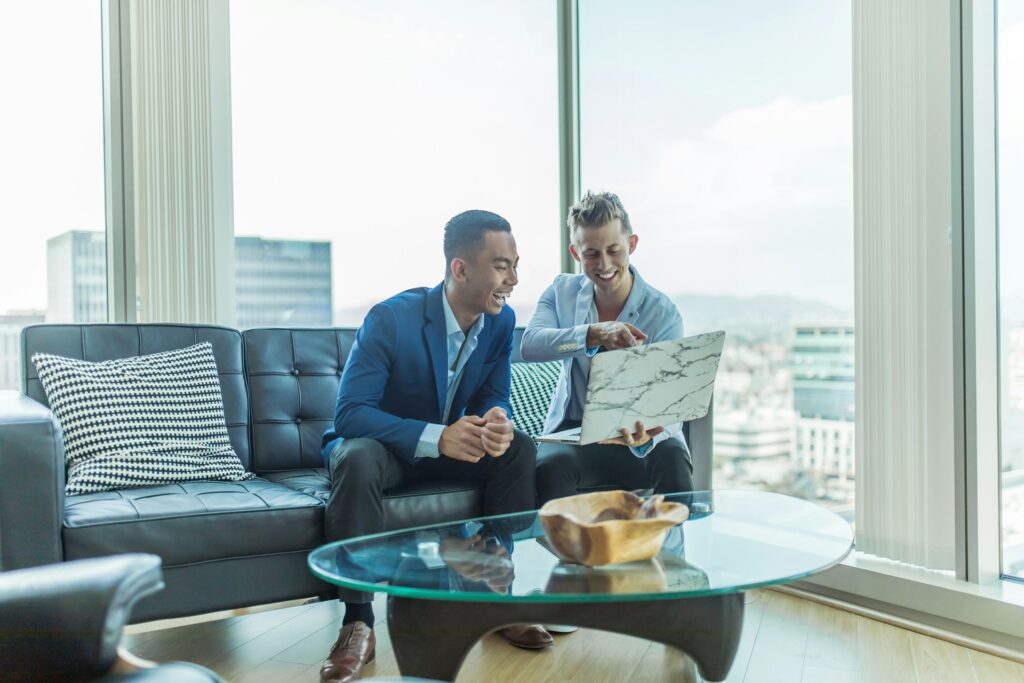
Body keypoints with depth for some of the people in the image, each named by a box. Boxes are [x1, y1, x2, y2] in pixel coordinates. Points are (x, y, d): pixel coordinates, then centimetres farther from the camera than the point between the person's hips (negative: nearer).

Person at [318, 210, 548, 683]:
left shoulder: (501, 321, -8)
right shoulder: (390, 318, -25)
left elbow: (494, 397, -1)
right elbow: (349, 413, -28)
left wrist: (497, 421, -29)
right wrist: (436, 436, -42)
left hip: (449, 445, 5)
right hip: (380, 444, -4)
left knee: (519, 449, -19)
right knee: (358, 460, -37)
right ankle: (358, 623, -27)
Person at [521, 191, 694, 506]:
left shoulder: (663, 313, -10)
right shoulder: (562, 291, 0)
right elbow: (530, 345, -19)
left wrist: (645, 436, -42)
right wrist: (594, 334, -37)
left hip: (638, 432, -1)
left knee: (672, 459, -33)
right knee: (551, 465, -32)